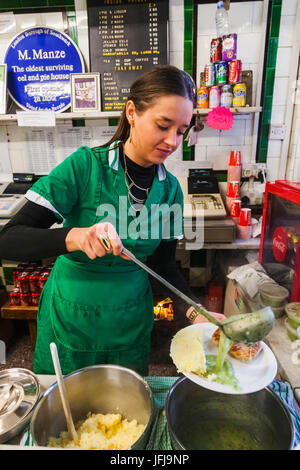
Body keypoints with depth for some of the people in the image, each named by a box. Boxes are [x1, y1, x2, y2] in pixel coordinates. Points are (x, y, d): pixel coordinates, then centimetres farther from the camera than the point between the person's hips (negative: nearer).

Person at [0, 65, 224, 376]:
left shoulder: (170, 188, -6)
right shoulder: (84, 167, -19)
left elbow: (163, 266, -1)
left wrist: (195, 311, -15)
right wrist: (74, 237, -38)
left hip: (131, 324, 3)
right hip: (71, 322, -2)